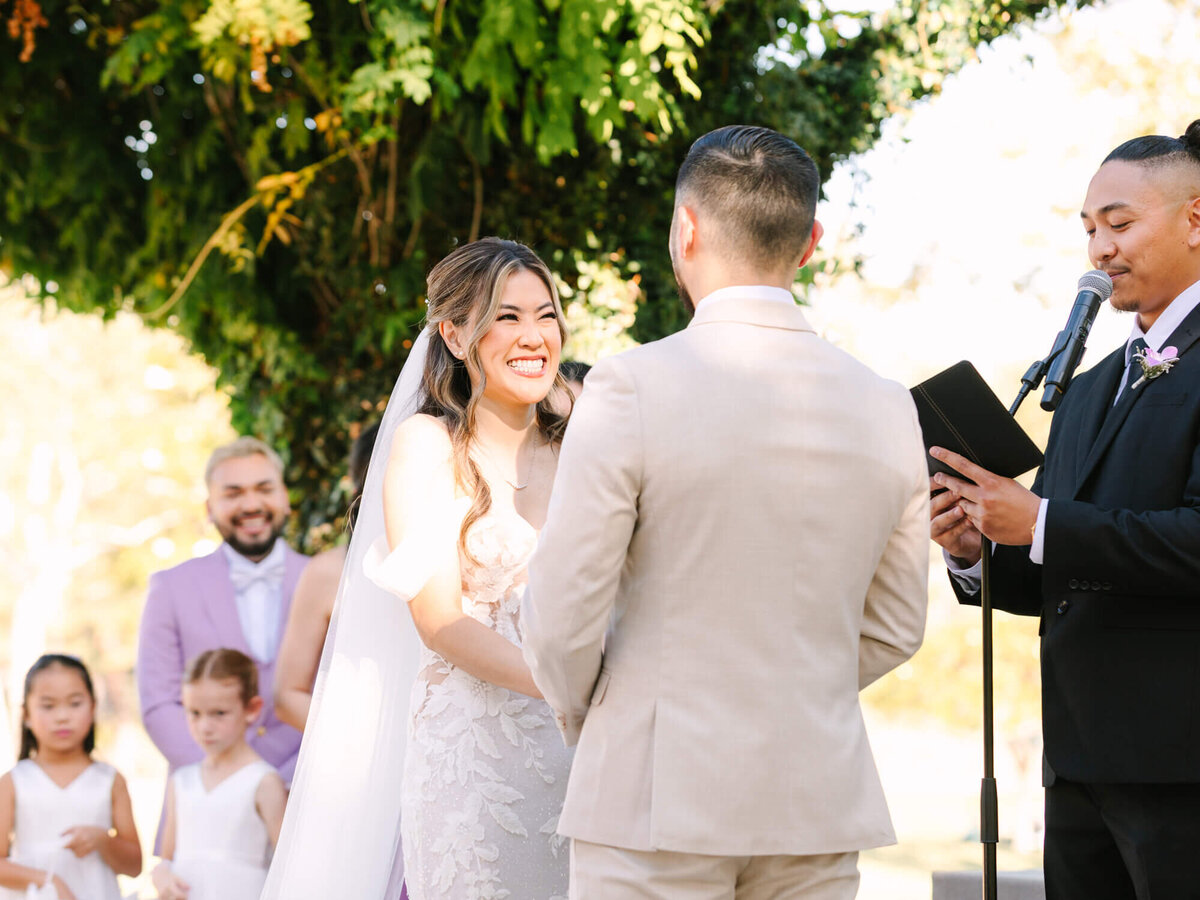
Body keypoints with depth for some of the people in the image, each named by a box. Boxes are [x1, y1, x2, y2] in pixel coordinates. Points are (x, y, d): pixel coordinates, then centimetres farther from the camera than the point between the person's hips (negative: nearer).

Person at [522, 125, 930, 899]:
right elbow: (896, 630, 11)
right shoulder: (889, 409, 3)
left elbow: (563, 619, -9)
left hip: (657, 792, -4)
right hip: (820, 800, 4)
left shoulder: (630, 390, -12)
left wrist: (585, 718, 10)